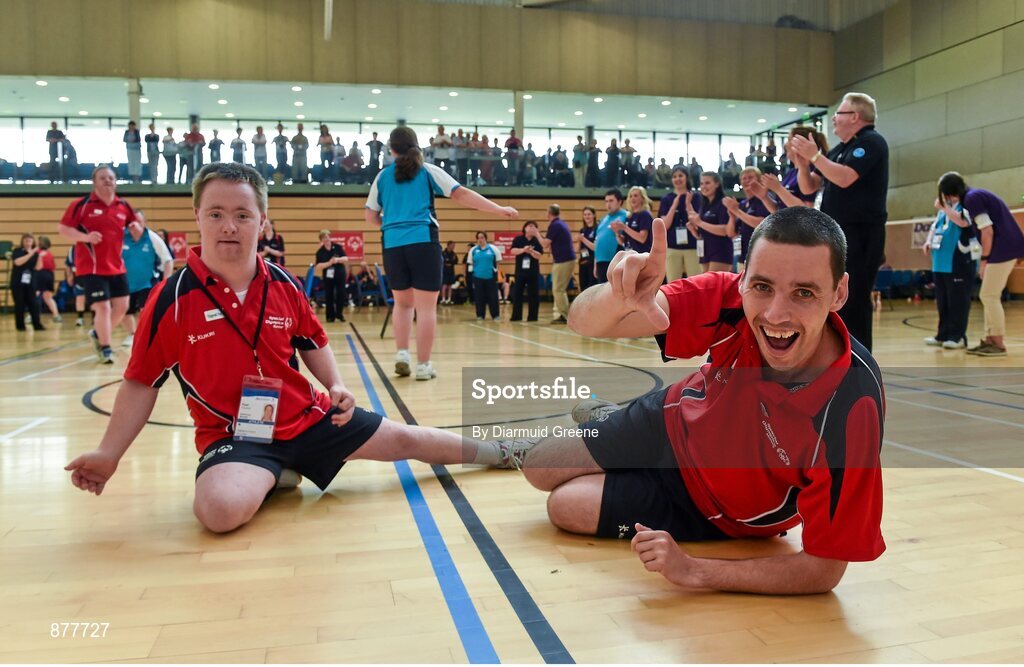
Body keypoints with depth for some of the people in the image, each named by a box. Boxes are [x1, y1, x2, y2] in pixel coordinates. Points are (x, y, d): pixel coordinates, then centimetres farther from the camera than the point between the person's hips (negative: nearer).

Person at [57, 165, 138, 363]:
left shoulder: (124, 206, 7)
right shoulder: (82, 204, -6)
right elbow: (63, 228, -6)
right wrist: (85, 237, -22)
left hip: (117, 267, 6)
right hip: (91, 268, -6)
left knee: (122, 306, 8)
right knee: (103, 307, -10)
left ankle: (98, 334, 34)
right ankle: (105, 348, 9)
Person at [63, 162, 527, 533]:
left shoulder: (283, 285, -3)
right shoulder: (171, 299, -13)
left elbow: (313, 343, 14)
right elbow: (141, 383, -4)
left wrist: (336, 387, -2)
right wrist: (108, 453, -8)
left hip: (307, 417, 3)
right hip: (232, 434, -3)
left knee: (405, 440, 10)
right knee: (221, 508, -36)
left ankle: (500, 453, 32)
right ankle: (275, 476, -2)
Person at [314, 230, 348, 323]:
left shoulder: (338, 247, -3)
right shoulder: (320, 252, -4)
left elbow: (346, 259, -4)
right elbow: (318, 266, -11)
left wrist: (338, 259, -22)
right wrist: (329, 263, -23)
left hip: (340, 274, 0)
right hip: (327, 276, 0)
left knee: (341, 294, 0)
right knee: (329, 296, 1)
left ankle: (339, 313, 14)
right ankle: (330, 315, 10)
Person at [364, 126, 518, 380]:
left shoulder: (382, 176, 13)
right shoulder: (428, 170, 5)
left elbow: (370, 216, 14)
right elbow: (461, 194, -1)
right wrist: (500, 209, 2)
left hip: (393, 245, 3)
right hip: (423, 242, -3)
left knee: (403, 303, 19)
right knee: (426, 307, 1)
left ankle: (402, 353, 6)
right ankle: (423, 365, 2)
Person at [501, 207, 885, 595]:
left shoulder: (851, 413, -40)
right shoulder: (730, 299, -32)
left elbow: (825, 569, -32)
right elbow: (583, 322, -36)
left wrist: (692, 571, -37)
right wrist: (619, 297, -59)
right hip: (675, 424, 2)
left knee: (563, 506, 2)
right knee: (538, 469, 16)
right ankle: (601, 414, 46)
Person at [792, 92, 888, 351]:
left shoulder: (871, 142, -8)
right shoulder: (838, 149, 17)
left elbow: (844, 178, -23)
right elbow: (808, 187, 16)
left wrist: (814, 156, -15)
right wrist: (802, 160, 0)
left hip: (860, 235, -9)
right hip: (834, 235, 9)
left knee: (853, 304, -9)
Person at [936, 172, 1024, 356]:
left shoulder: (971, 198, -12)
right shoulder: (976, 195, 16)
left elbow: (987, 231, -18)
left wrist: (984, 259, -10)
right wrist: (946, 209, 23)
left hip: (1004, 249, -10)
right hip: (1005, 249, 10)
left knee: (989, 296, -6)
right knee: (988, 296, 13)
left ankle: (999, 344, -3)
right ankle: (989, 340, 16)